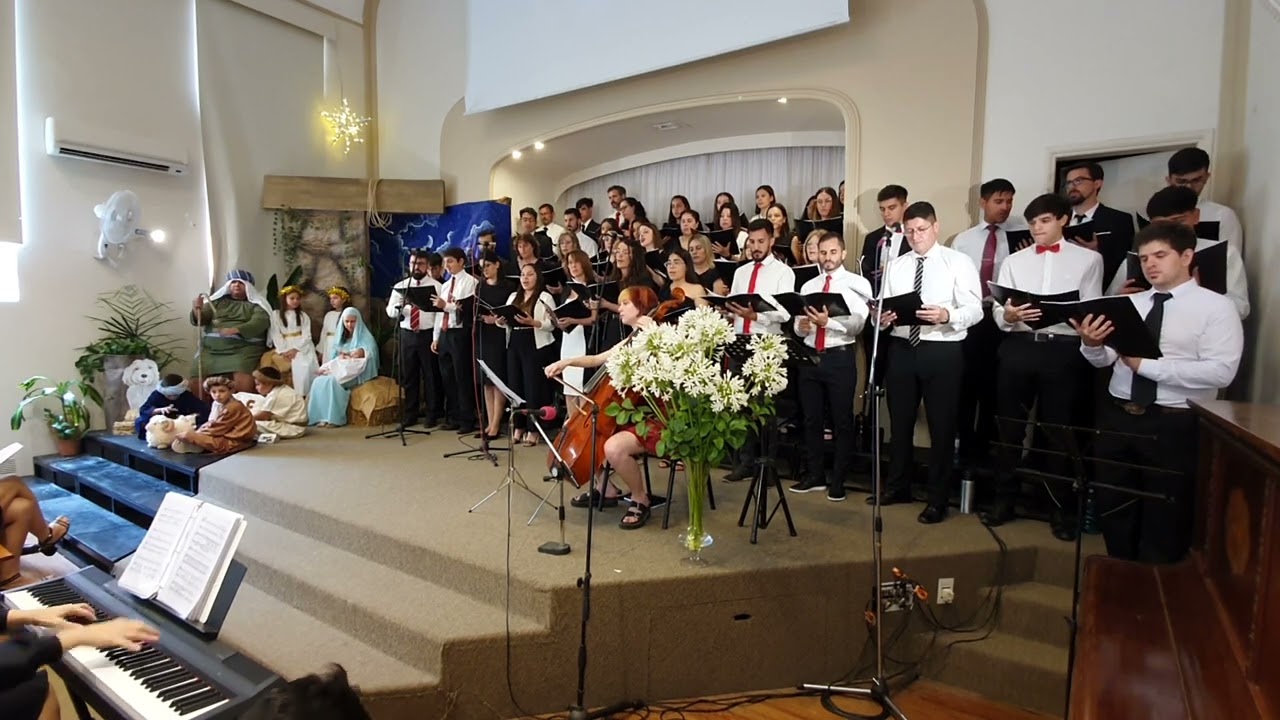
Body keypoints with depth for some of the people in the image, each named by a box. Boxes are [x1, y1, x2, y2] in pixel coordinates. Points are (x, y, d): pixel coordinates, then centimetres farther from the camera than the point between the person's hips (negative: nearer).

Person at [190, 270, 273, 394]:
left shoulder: (256, 304, 9)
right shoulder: (217, 301, 19)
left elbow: (259, 324, -9)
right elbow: (201, 319, 8)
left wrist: (235, 330, -25)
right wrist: (197, 311, -16)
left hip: (244, 348, -3)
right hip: (211, 348, 4)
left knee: (243, 381, -30)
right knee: (197, 382, -11)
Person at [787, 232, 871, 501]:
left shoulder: (857, 284, -1)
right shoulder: (807, 286, 15)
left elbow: (857, 323, -15)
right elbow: (798, 325, 11)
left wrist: (829, 321, -30)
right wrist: (800, 326, -12)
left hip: (840, 358, -5)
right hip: (810, 357, 5)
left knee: (842, 421, 3)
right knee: (811, 419, 11)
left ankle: (838, 480, 13)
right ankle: (814, 475, 23)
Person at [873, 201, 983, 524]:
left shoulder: (959, 262, -2)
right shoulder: (895, 265, 12)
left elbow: (974, 310, -10)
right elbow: (884, 306, 9)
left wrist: (947, 315, -30)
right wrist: (882, 317, -15)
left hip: (943, 351, -4)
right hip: (901, 348, 4)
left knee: (942, 426, 4)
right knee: (899, 422, 13)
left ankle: (938, 499, 17)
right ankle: (897, 486, 30)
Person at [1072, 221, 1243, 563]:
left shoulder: (1217, 307, -5)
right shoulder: (1130, 303, 10)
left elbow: (1221, 371, -17)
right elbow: (1104, 359, 2)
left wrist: (1146, 365, -22)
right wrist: (1092, 344, -20)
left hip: (1175, 425, -5)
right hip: (1117, 417, 5)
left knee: (1165, 517, 10)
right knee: (1114, 508, 17)